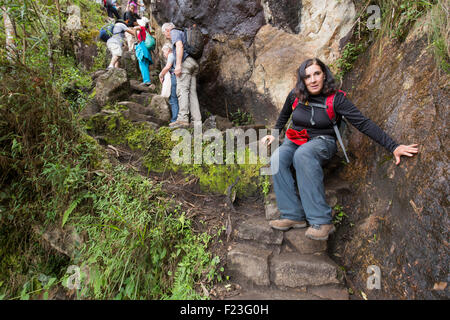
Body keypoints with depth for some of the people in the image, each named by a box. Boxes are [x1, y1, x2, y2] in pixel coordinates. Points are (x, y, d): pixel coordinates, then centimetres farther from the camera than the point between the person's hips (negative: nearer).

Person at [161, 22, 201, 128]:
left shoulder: (175, 32, 8)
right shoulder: (183, 34, 35)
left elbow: (179, 46, -12)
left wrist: (178, 65, -20)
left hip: (185, 62, -8)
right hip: (193, 63, 8)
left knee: (182, 90, -18)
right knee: (192, 92, -1)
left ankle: (183, 118, -30)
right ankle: (197, 121, -9)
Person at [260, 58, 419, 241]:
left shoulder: (335, 98, -7)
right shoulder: (295, 95, 2)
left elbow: (363, 123, -13)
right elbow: (283, 116, 24)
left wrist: (393, 146, -19)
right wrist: (274, 134, 21)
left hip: (322, 142, -3)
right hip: (295, 140, 4)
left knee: (303, 154, -40)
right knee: (277, 158, -32)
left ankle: (321, 221, -39)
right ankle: (294, 216, -28)